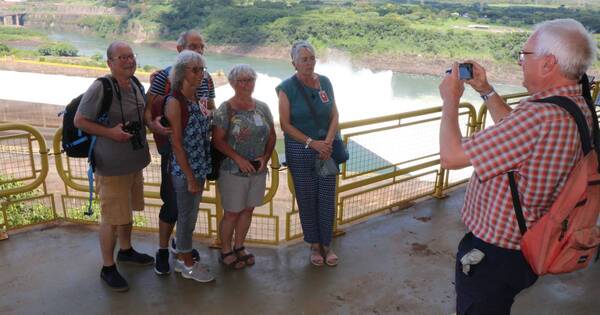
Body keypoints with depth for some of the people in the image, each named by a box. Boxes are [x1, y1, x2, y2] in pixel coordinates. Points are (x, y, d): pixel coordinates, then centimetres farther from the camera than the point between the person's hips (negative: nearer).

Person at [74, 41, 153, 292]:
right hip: (112, 166, -7)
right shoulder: (100, 88, -19)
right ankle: (108, 268, 19)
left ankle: (125, 250, 42)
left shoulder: (135, 85, 5)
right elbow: (79, 121, -14)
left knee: (127, 211, 22)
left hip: (134, 162, 8)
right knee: (112, 218, 3)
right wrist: (110, 132, -24)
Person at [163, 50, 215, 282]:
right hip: (183, 170, -7)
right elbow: (176, 144, -17)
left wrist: (201, 172, 11)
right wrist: (190, 176, -16)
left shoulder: (196, 98, 7)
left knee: (190, 214, 17)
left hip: (199, 169, 8)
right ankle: (187, 265, 22)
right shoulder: (175, 102, -16)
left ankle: (182, 258, 33)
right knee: (187, 216, 6)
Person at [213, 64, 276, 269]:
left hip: (258, 170, 5)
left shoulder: (262, 108, 5)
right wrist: (238, 159, -20)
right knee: (232, 213, 6)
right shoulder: (226, 109, -10)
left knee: (248, 210, 16)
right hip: (233, 171, -5)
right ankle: (226, 251, 24)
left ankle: (239, 246, 34)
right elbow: (217, 140, -13)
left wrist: (265, 157, -5)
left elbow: (271, 135, 10)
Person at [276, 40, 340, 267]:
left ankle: (327, 244, 25)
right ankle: (314, 245, 25)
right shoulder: (287, 88, -8)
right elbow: (285, 124, -11)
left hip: (327, 147, 3)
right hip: (300, 150, -3)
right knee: (307, 199, 7)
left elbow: (334, 116, 3)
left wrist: (328, 142, -12)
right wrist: (312, 143, -16)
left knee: (327, 198, 7)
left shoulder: (325, 82, 3)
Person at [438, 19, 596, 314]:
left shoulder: (541, 116, -34)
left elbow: (450, 156, -30)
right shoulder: (578, 107, -1)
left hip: (494, 256, -9)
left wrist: (451, 100, -14)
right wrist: (486, 90, 12)